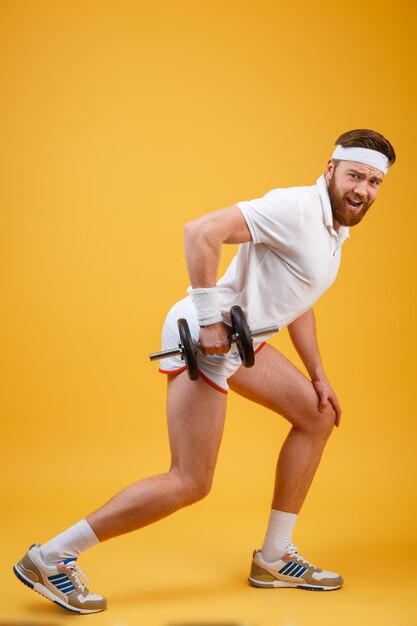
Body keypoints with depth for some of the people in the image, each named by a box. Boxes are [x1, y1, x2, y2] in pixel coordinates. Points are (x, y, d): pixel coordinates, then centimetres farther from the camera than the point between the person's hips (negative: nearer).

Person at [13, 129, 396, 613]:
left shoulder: (334, 231, 15)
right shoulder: (293, 208, -17)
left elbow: (296, 302, 26)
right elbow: (201, 232, -27)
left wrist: (318, 375, 22)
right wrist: (209, 317, -27)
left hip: (238, 340, 10)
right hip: (207, 337, -10)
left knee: (317, 416, 16)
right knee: (189, 483, -8)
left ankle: (274, 559, 22)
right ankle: (50, 558, -1)